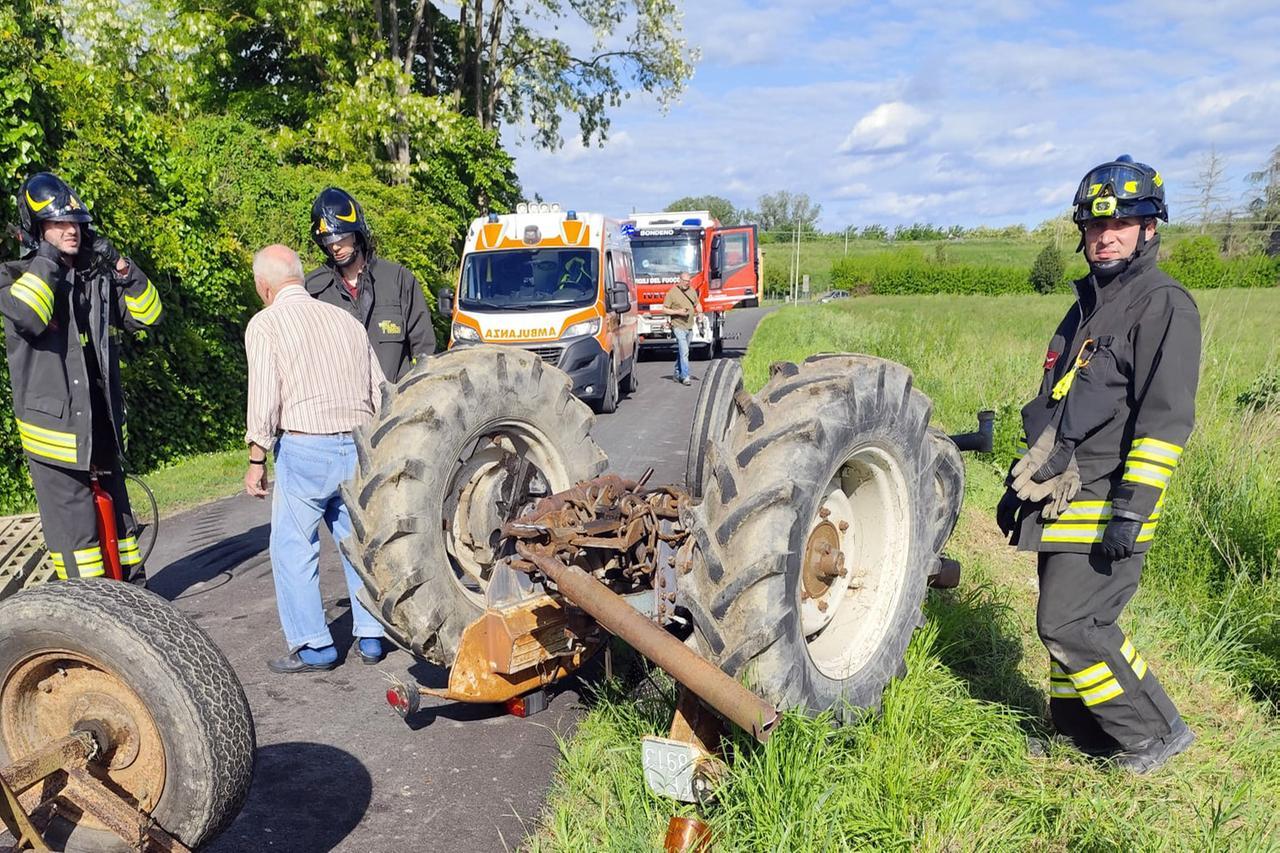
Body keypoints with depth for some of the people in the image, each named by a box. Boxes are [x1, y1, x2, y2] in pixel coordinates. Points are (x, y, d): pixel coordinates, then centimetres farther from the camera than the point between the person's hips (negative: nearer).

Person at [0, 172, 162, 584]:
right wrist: (47, 260, -18)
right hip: (55, 431, -5)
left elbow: (146, 316, 8)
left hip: (101, 425, 6)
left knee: (116, 516, 18)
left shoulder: (96, 277, 9)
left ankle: (134, 590, 32)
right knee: (75, 528, 0)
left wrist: (124, 271, -4)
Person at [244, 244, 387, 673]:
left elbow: (264, 398, -10)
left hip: (305, 448, -5)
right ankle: (371, 637, 20)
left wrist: (256, 460, -3)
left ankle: (313, 647, 10)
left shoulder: (266, 323, -2)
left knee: (293, 548, 7)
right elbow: (380, 391, 13)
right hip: (359, 446, 5)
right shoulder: (346, 319, 13)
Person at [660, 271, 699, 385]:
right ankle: (685, 376, -12)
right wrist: (678, 312, -18)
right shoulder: (672, 292, -8)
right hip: (678, 326, -6)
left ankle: (678, 374, 25)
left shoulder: (692, 291, 10)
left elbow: (697, 304, 23)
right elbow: (664, 310, -7)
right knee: (684, 351, -14)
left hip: (689, 327, 6)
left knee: (682, 351, 15)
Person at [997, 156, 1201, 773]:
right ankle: (1080, 734, 28)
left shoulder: (1163, 305, -9)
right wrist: (1019, 483, 21)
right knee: (1067, 622, 13)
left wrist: (1132, 510, -22)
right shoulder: (1088, 306, 18)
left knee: (1069, 624, -8)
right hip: (1063, 501, 8)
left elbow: (1166, 417, -17)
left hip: (1104, 504, -8)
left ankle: (1154, 733, 10)